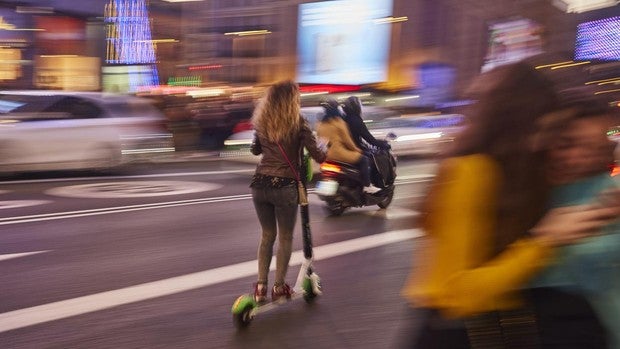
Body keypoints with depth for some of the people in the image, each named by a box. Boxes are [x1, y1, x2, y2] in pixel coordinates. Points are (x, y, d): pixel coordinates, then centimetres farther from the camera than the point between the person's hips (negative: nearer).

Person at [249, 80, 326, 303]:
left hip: (260, 185, 4)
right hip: (285, 186, -4)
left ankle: (261, 285, 12)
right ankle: (279, 287, 12)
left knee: (267, 235, 17)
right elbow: (316, 155, -11)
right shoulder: (298, 123, -8)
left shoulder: (262, 123, 7)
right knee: (285, 237, 10)